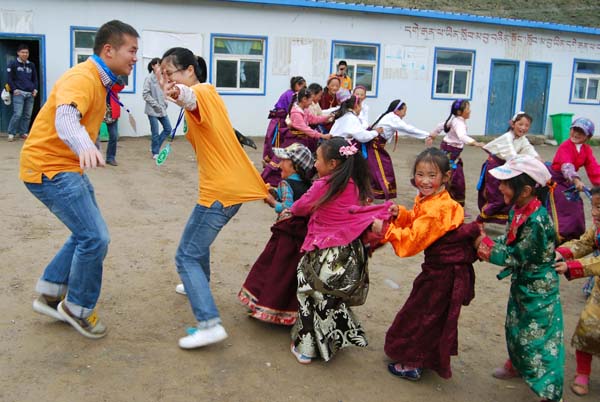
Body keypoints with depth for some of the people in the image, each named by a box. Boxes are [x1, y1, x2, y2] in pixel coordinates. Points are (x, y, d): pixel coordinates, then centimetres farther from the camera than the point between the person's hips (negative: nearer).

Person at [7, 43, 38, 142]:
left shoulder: (31, 65, 15)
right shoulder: (13, 64, 2)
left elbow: (35, 78, 21)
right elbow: (9, 78, -1)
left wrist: (35, 89, 7)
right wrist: (14, 89, -10)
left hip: (30, 94, 5)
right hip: (19, 93, -5)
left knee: (27, 115, 4)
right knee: (17, 114, -12)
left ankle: (23, 133, 14)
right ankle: (11, 133, -1)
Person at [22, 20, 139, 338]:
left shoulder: (99, 80, 8)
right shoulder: (82, 78, -22)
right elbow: (65, 117, -43)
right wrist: (85, 146, -61)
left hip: (69, 168, 10)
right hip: (49, 169, -10)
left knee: (87, 234, 17)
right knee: (95, 238, -11)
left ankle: (49, 295, 28)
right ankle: (77, 309, 9)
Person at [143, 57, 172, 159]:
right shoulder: (149, 78, -10)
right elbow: (145, 94, -12)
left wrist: (165, 103, 2)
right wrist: (155, 104, -14)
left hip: (162, 109, 6)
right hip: (152, 110, -6)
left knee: (168, 129, 8)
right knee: (155, 132, 0)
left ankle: (155, 146, 23)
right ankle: (155, 152, 15)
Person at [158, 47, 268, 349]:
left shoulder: (200, 93, -13)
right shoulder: (209, 91, 15)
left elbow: (191, 100, -39)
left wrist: (181, 94, -60)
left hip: (220, 190, -10)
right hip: (234, 184, 10)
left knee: (187, 256, -8)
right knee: (198, 238, 31)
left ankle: (209, 324, -14)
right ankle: (198, 286, 50)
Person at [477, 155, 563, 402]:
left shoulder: (537, 221, -31)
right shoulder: (518, 210, -3)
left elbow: (518, 257, -24)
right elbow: (509, 241, 7)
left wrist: (489, 250, -17)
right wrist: (488, 244, -10)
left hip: (538, 288, -9)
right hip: (521, 282, 9)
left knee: (537, 337, 0)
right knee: (515, 326, 25)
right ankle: (515, 364, 49)